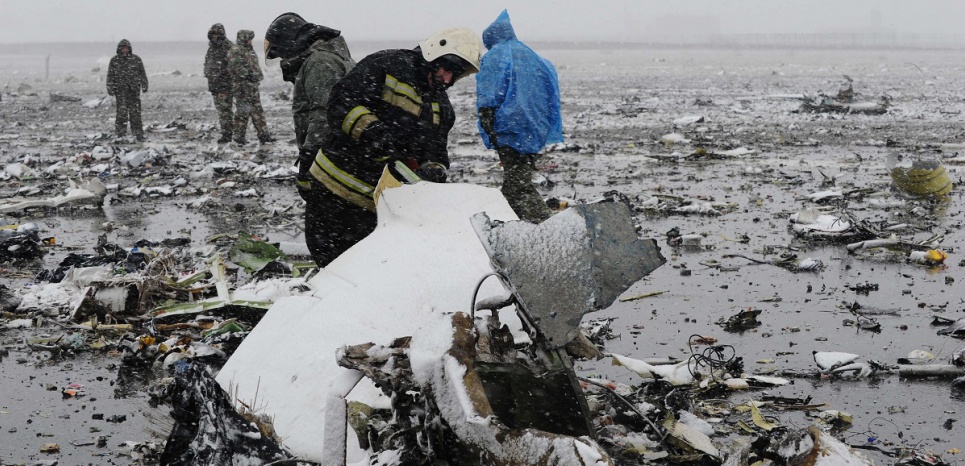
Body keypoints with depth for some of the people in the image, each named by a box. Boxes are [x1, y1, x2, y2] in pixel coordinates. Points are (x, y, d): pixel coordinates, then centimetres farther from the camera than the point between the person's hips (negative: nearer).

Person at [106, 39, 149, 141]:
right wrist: (110, 88, 3)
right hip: (120, 91, -1)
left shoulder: (136, 59, 7)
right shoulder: (114, 60, 6)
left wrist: (144, 85, 5)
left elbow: (142, 73, 12)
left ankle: (138, 133, 7)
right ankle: (121, 133, -4)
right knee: (122, 111, -8)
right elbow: (110, 76, 9)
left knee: (135, 113, 1)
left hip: (134, 90, 1)